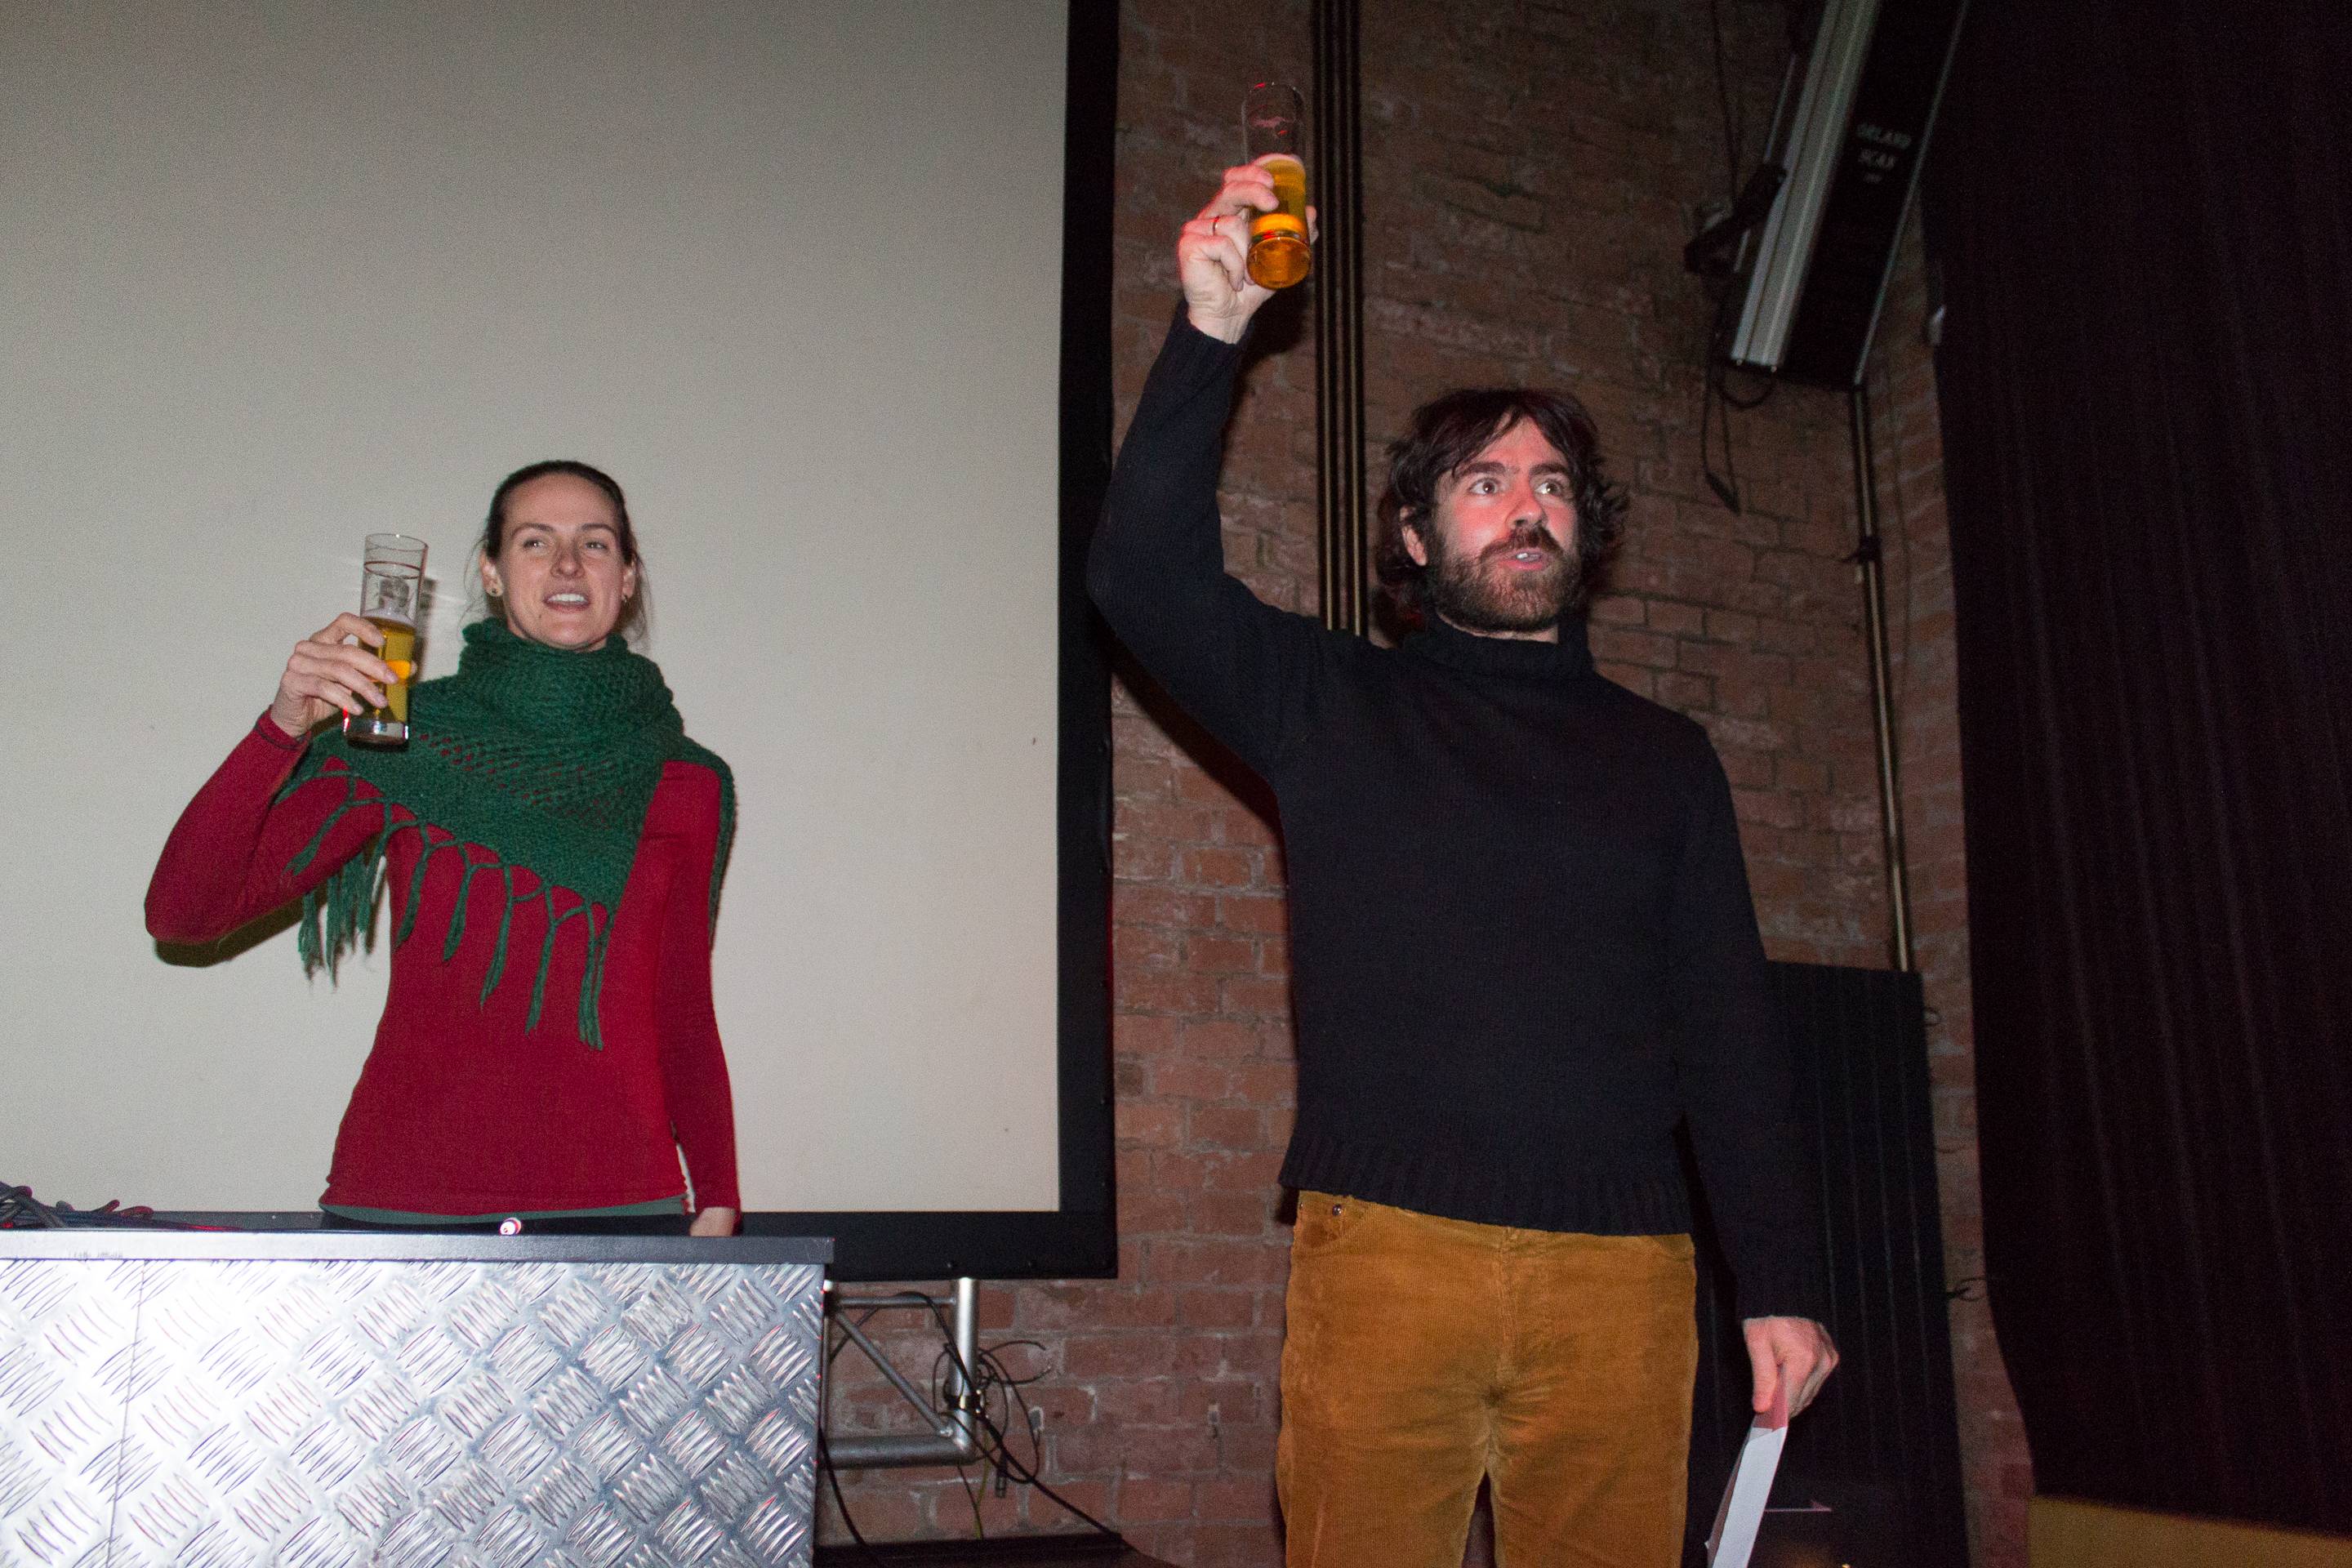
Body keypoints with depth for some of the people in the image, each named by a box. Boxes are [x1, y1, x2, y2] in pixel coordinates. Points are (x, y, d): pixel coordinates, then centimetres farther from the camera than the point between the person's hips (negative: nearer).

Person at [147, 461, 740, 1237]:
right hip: (403, 1200, -1)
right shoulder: (408, 745, 3)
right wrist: (284, 729, -17)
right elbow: (180, 912, -3)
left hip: (620, 1202, 1)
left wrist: (717, 1202, 2)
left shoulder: (687, 785, 8)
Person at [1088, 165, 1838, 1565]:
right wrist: (1210, 335, -14)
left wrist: (1785, 1282, 6)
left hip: (1623, 1273, 2)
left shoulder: (1664, 756, 16)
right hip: (1387, 1251, -2)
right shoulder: (1335, 709, 10)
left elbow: (1732, 1032, 12)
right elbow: (1146, 574, -5)